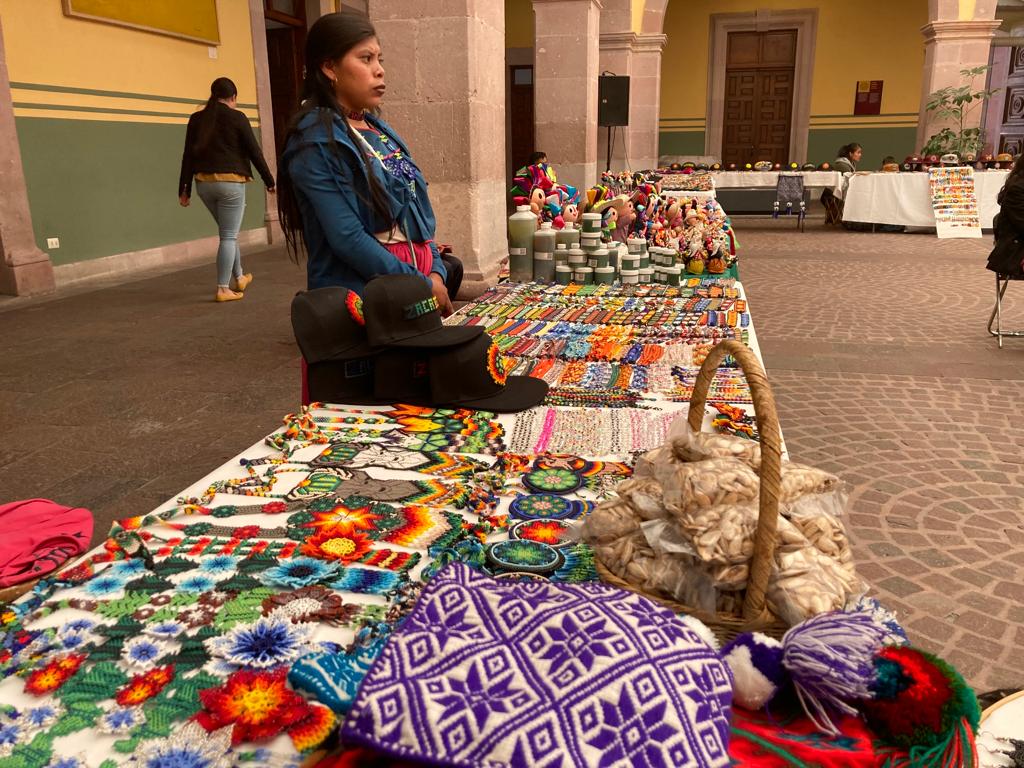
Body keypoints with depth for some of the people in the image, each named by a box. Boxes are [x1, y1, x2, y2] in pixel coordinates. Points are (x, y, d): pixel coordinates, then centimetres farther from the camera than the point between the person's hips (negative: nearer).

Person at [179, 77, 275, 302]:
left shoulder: (196, 119, 9)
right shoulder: (237, 118, -4)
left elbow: (188, 155, 7)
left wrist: (184, 189, 10)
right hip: (230, 182, -5)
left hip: (204, 183, 5)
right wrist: (270, 181, 5)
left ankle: (238, 278, 34)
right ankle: (223, 289, 0)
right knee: (229, 236, 1)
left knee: (228, 232, 22)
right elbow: (254, 151, -4)